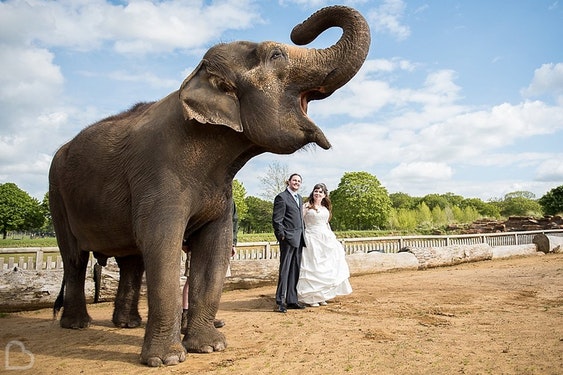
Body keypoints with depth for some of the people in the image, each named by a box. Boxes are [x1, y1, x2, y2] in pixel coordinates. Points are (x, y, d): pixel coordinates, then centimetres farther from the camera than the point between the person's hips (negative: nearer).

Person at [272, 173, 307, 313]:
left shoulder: (299, 198, 20)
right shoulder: (282, 197, -6)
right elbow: (276, 220, -10)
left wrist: (302, 236, 16)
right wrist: (282, 236, -14)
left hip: (298, 239, 8)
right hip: (288, 238, -8)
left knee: (295, 271, 10)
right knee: (285, 270, -6)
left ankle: (292, 300, 16)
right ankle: (280, 302, 0)